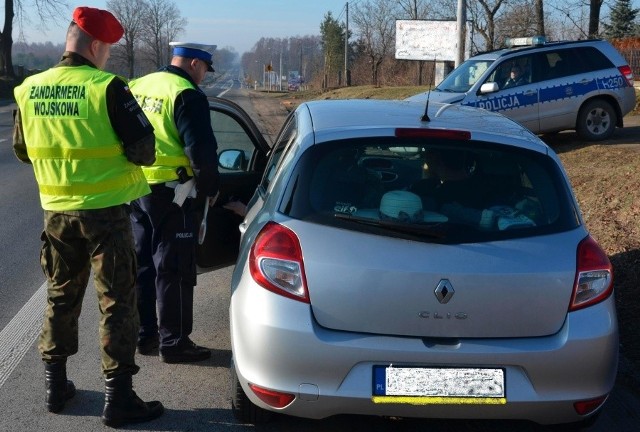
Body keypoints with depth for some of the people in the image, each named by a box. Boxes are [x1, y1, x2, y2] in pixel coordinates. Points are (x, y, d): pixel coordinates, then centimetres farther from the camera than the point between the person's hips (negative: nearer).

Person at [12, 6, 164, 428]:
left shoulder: (29, 90, 1)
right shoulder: (107, 88, -16)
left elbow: (22, 150, 12)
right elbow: (143, 148, -15)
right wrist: (120, 155, 6)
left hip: (57, 212, 5)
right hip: (105, 211, -5)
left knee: (61, 297, 19)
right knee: (117, 303, 4)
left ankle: (56, 385, 28)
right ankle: (118, 398, 8)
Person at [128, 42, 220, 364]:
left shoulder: (139, 86, 12)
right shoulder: (187, 96, -13)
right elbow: (201, 149, -17)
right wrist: (210, 188, -3)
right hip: (168, 192, -8)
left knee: (142, 263, 16)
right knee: (173, 269, 1)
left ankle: (144, 335, 26)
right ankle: (173, 342, 8)